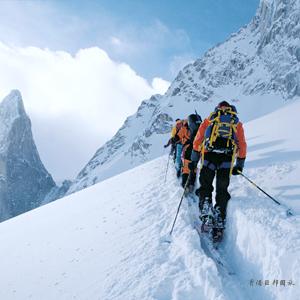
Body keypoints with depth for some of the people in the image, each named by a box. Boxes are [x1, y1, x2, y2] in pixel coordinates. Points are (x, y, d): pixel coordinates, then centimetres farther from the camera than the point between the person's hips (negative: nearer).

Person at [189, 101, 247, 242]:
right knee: (222, 190, 9)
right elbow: (242, 146, 18)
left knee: (205, 186, 13)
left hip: (209, 156, -1)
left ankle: (206, 215, -6)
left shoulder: (209, 120, 20)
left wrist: (193, 161, 15)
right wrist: (240, 166, 24)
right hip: (227, 157, 1)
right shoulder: (237, 123, 22)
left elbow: (197, 141, 12)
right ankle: (219, 224, 1)